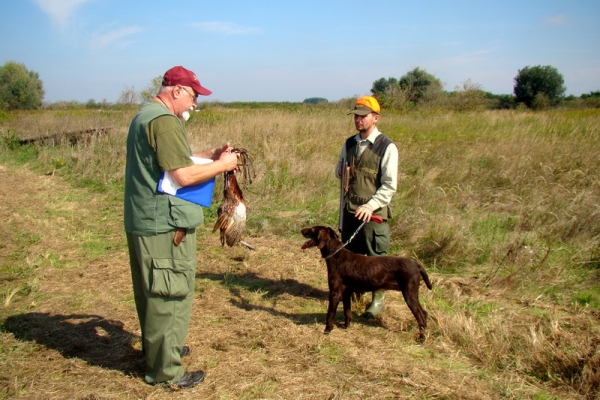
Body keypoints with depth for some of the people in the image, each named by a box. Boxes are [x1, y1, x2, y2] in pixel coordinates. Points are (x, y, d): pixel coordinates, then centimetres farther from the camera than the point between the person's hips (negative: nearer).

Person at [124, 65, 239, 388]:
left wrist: (211, 154, 11)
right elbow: (183, 175, -22)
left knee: (152, 291, 21)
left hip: (142, 220, 11)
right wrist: (221, 165, -9)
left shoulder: (144, 115, 17)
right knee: (170, 294, -1)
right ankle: (164, 369, 9)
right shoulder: (164, 121, -17)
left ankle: (157, 347, 37)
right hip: (164, 224, -11)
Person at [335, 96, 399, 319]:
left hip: (373, 212, -6)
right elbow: (338, 171, 24)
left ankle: (378, 301, 14)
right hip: (350, 208, 6)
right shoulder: (349, 144, 10)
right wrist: (342, 172, 1)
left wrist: (371, 206, -23)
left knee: (376, 258, 2)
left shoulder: (387, 147, -9)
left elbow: (390, 185, -13)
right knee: (350, 255, 14)